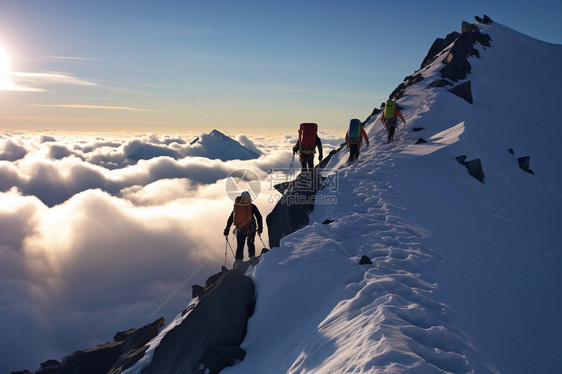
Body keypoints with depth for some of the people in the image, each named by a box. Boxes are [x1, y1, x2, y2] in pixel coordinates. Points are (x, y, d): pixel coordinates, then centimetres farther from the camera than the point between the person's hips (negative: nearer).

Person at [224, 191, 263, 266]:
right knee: (250, 243, 19)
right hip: (251, 229, -2)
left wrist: (226, 231, 19)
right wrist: (260, 229, 3)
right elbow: (259, 217, -3)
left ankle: (238, 262, 0)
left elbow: (230, 219, 14)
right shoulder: (252, 206, 1)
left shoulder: (236, 207, 10)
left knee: (239, 246, 9)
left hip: (240, 230, 2)